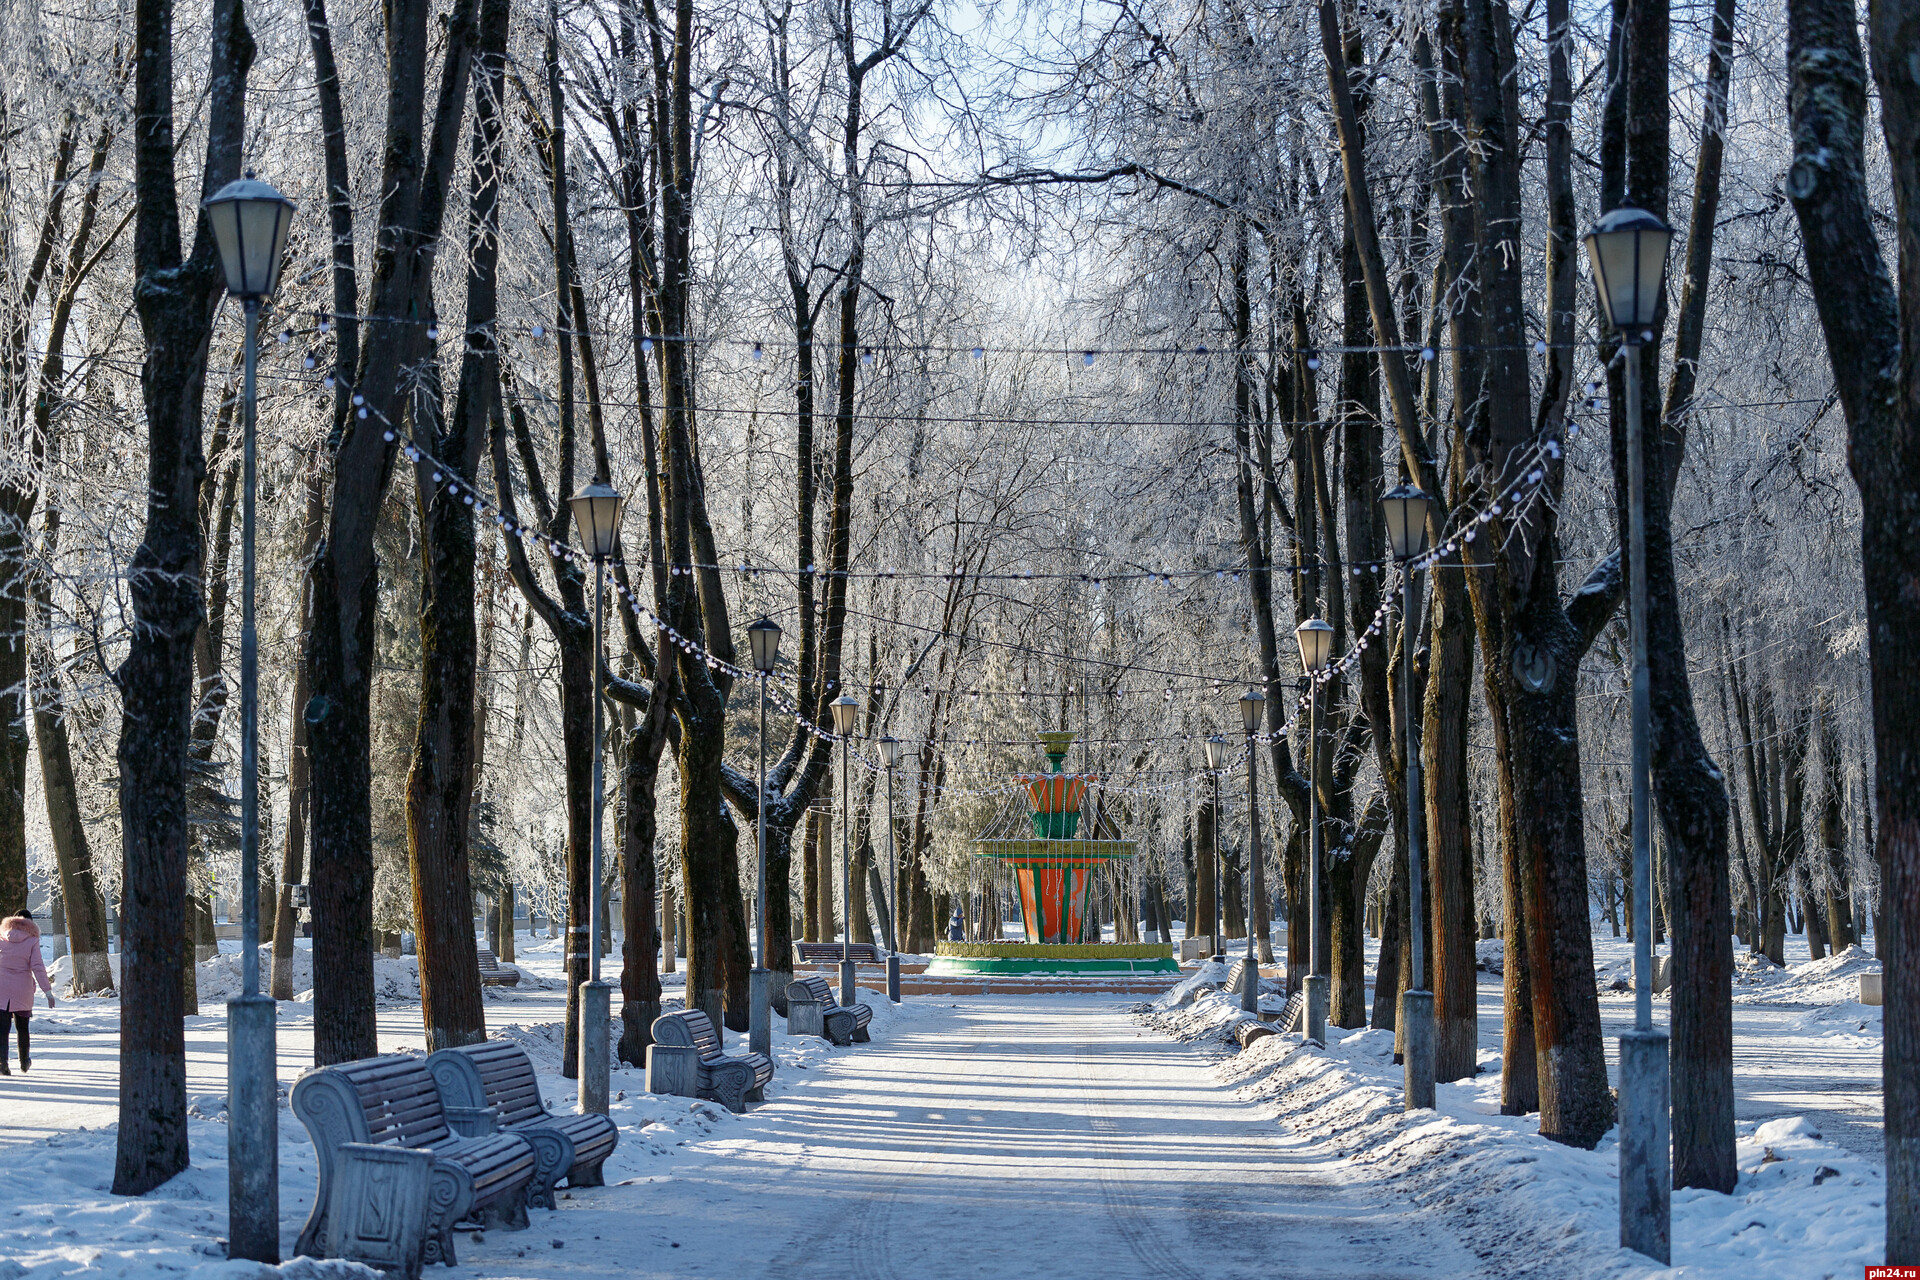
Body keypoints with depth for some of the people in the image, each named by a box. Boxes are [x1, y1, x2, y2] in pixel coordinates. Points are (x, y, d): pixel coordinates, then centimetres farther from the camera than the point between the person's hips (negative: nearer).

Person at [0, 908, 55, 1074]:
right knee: (22, 1027, 17)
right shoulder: (32, 941, -4)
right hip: (23, 990, 0)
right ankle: (24, 1062, 31)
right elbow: (37, 966, -11)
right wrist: (47, 990, -11)